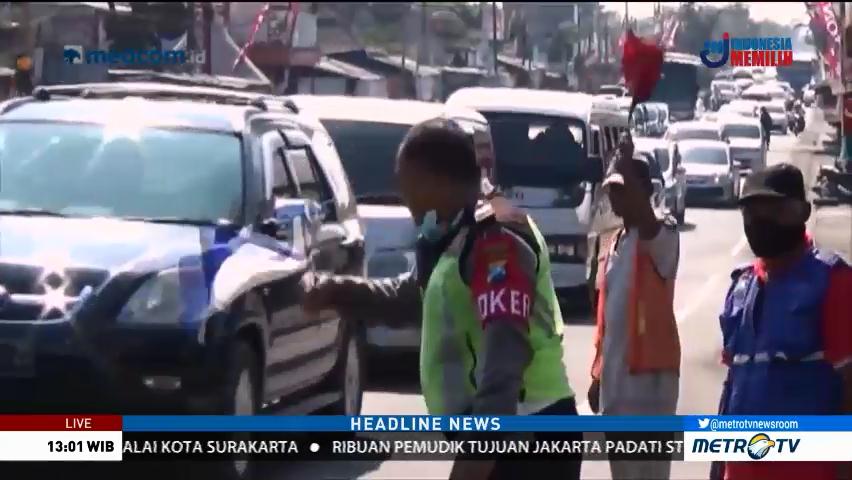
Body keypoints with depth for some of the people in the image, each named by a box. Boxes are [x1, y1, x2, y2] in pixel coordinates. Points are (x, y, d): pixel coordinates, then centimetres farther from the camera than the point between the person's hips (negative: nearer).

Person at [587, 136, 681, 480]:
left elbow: (646, 221, -35)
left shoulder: (662, 237, -8)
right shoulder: (613, 244, 16)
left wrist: (628, 167, -38)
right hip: (614, 374, 8)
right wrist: (598, 374, 20)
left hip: (649, 372, -8)